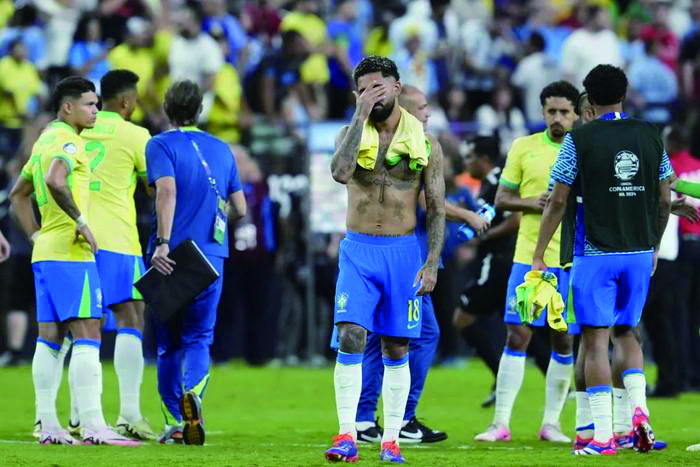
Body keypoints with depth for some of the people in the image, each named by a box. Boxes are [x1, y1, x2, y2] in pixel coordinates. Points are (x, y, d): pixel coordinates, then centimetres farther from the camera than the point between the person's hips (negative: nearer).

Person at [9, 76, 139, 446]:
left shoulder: (45, 140, 19)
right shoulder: (67, 140, -11)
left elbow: (18, 195, 27)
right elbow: (55, 180, -30)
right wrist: (80, 220, -21)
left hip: (45, 251, 10)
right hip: (71, 252, -10)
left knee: (49, 338, 8)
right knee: (87, 336, -11)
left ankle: (48, 426, 8)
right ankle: (92, 426, -17)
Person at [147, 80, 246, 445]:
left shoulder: (161, 145, 0)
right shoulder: (222, 150, 14)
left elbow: (167, 189, -17)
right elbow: (240, 208, 16)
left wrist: (163, 243, -22)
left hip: (171, 255, -2)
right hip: (211, 256, 2)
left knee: (169, 343, 10)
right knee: (198, 338, 3)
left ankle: (175, 423, 10)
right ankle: (193, 393, -27)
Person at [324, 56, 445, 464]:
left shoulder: (425, 143, 2)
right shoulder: (352, 134, 2)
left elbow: (437, 209, 3)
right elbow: (340, 172, -20)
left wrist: (432, 263, -6)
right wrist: (361, 115, -18)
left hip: (403, 252, 0)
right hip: (358, 250, 0)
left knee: (397, 349, 5)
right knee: (351, 338, -13)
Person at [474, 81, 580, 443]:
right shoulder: (523, 147, 5)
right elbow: (501, 199, 7)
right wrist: (531, 203, -12)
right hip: (529, 257, 0)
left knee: (565, 341, 3)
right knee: (517, 336, -4)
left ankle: (551, 423, 12)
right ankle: (501, 423, -2)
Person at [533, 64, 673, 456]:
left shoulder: (579, 140, -7)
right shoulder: (651, 136, 5)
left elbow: (558, 202, -5)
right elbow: (664, 200, 10)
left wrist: (539, 256, 3)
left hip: (595, 254, -4)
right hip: (640, 253, 4)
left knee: (596, 340, -1)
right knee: (626, 332, 19)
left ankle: (603, 436, -6)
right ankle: (640, 410, -2)